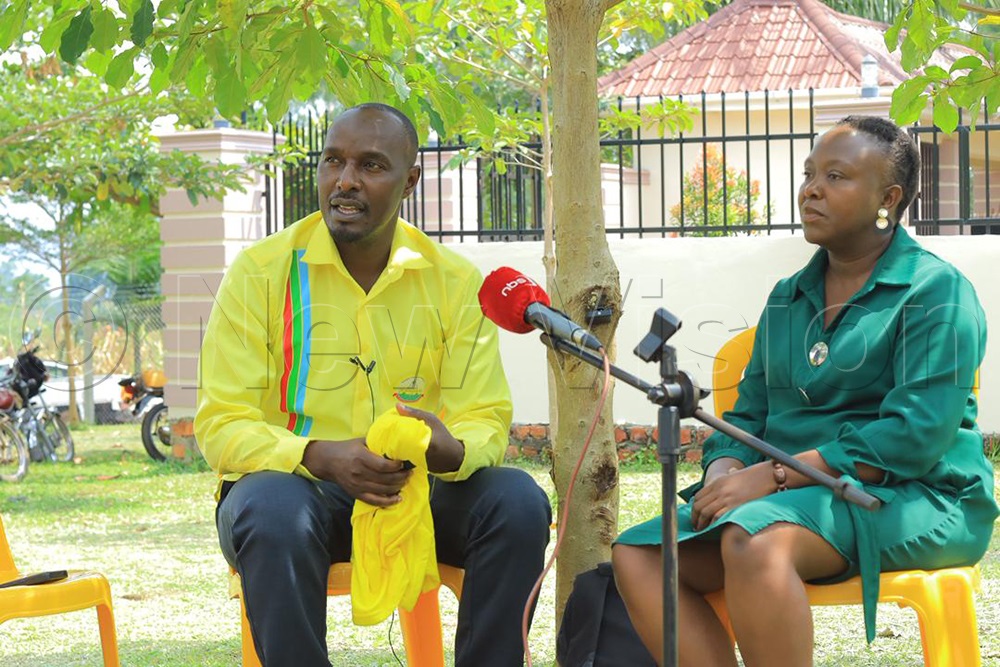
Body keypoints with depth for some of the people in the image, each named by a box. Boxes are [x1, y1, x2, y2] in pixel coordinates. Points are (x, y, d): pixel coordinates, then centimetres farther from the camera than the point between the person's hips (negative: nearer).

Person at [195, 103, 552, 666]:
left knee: (517, 501, -23)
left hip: (414, 491, 3)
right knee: (276, 511, -37)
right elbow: (223, 426, -10)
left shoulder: (454, 280, 3)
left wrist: (452, 450, -27)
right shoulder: (261, 271, -5)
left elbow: (486, 421, -1)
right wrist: (320, 456, -29)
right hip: (292, 480, -3)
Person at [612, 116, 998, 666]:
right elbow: (748, 416, 17)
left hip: (912, 499, -7)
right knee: (636, 556, -16)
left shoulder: (936, 291, -4)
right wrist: (726, 472, -9)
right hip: (796, 497, 7)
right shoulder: (787, 299, 19)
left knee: (754, 540, -37)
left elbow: (917, 436, -17)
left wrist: (775, 476, -21)